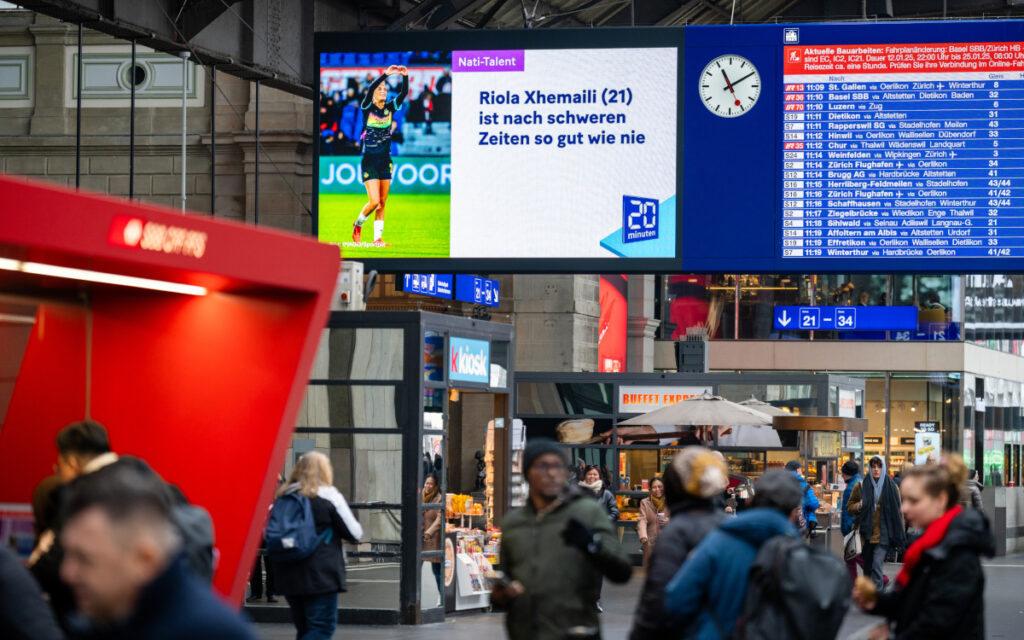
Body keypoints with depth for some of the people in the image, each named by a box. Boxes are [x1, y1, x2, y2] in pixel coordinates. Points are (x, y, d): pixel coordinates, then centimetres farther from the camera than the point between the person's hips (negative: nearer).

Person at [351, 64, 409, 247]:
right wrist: (385, 74, -34)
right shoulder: (367, 108, -5)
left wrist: (405, 77, -25)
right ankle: (358, 225, 15)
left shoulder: (390, 108, 6)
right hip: (369, 161, -4)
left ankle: (378, 238, 8)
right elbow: (370, 90, -23)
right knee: (374, 201, -11)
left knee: (382, 203, 3)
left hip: (385, 161, 4)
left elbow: (404, 93, -7)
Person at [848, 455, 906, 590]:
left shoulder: (891, 487, 2)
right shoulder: (861, 487, 5)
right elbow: (849, 506, 15)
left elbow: (898, 512, 4)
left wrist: (899, 537, 1)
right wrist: (859, 506, -9)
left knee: (877, 565, -16)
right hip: (867, 534, 3)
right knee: (867, 568, 11)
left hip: (883, 534, -3)